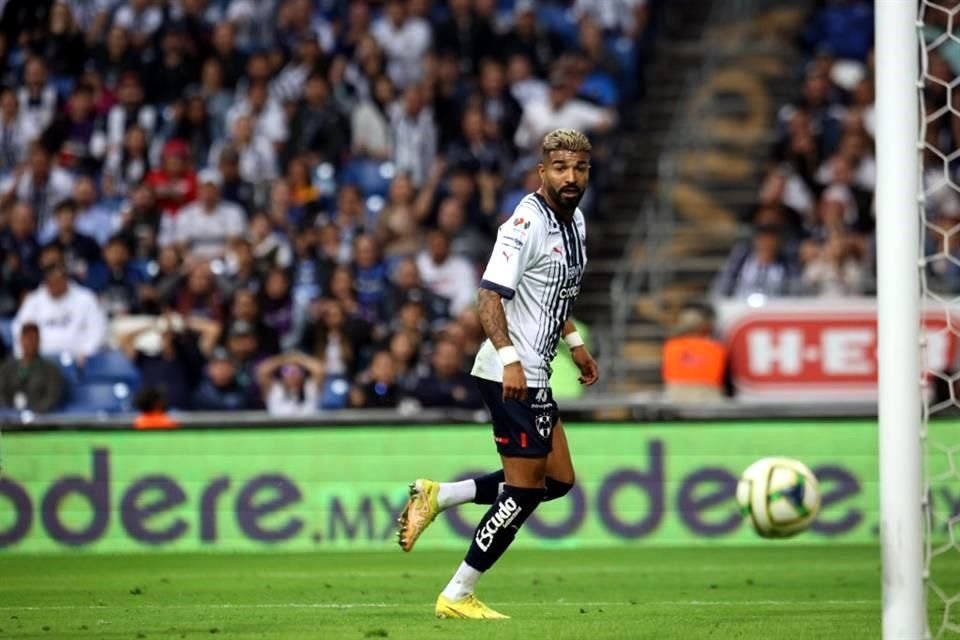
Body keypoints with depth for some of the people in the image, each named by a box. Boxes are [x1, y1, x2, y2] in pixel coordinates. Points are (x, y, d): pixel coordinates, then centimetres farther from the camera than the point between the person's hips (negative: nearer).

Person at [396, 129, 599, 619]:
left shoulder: (574, 221, 12)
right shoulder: (527, 224, -17)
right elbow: (490, 296, -23)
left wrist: (574, 341, 25)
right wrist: (509, 358, -32)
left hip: (532, 377, 10)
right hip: (512, 375, -10)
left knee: (557, 480, 13)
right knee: (525, 488, -7)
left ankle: (438, 496, 17)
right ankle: (457, 597, 2)